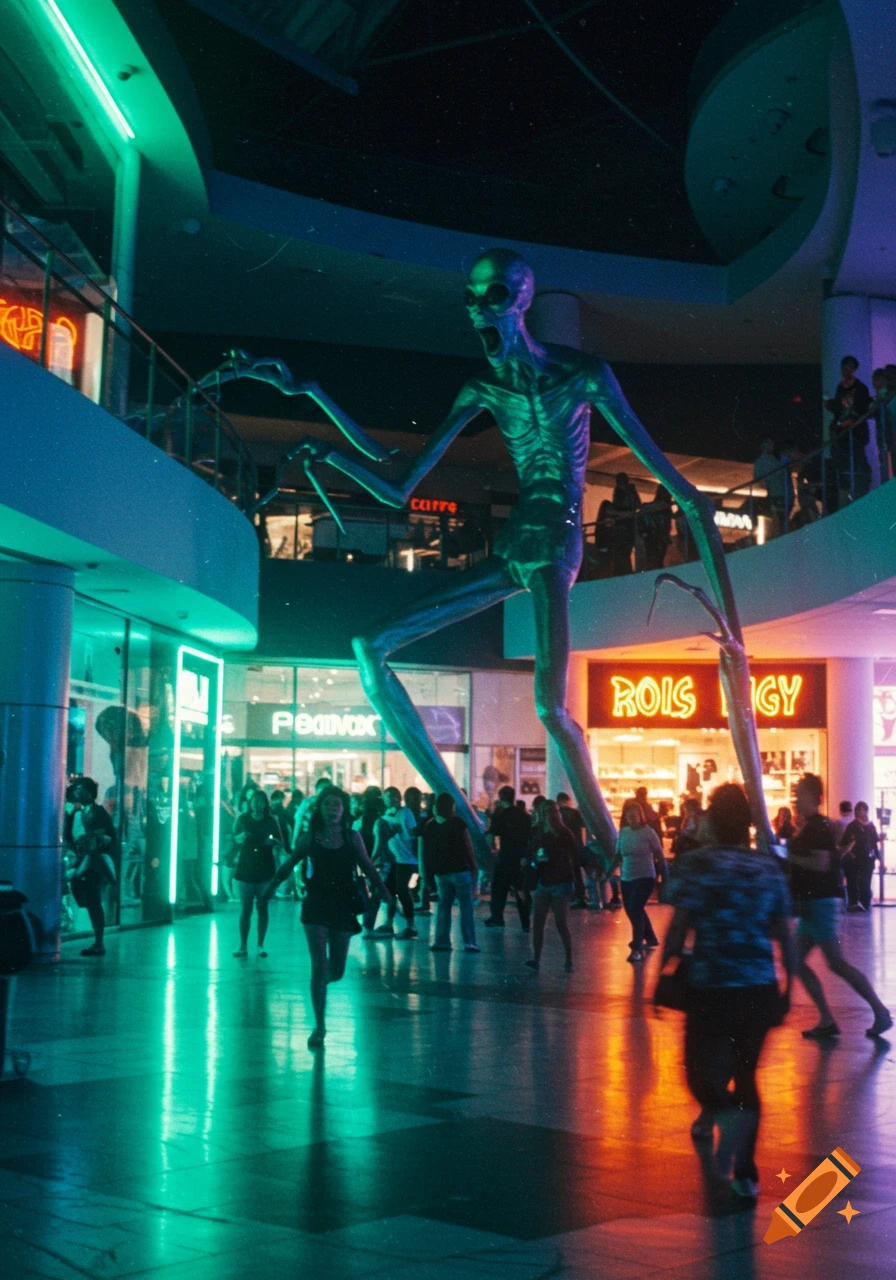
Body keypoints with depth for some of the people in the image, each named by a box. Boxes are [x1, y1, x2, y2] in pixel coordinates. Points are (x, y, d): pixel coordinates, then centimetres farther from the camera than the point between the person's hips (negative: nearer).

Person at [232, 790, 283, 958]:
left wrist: (273, 841, -18)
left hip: (265, 870, 0)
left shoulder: (271, 821, 3)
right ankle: (243, 946, -1)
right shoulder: (243, 819, 3)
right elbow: (234, 838, 5)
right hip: (245, 869, 0)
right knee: (245, 908, -2)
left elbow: (280, 845, 4)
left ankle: (260, 945, 6)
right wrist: (240, 837, -17)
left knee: (262, 908, 1)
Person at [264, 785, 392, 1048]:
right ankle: (319, 1027, 0)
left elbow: (368, 868, 5)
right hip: (316, 907, -2)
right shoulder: (310, 838, -2)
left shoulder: (352, 838, 0)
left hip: (342, 907, 2)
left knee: (336, 970, 7)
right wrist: (270, 887, 15)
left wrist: (386, 894, 2)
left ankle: (318, 985, 44)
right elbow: (289, 865, 9)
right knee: (319, 966, -8)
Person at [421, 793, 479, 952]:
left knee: (444, 905, 11)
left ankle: (442, 941, 7)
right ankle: (469, 942, -7)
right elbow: (467, 847, -9)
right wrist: (474, 868, -2)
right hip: (460, 870, -5)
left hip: (441, 872, 5)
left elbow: (426, 851, 9)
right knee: (466, 906, -2)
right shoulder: (458, 823, -9)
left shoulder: (430, 826, 7)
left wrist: (428, 872, 13)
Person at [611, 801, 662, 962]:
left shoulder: (648, 832, -10)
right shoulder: (623, 832, 4)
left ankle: (638, 949, -14)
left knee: (635, 910, -17)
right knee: (633, 911, 14)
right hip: (627, 879, 6)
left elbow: (659, 856, -8)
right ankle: (651, 938, 37)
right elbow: (618, 856, 12)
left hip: (645, 878, -6)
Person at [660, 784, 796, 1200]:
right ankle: (745, 1172, 17)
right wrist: (788, 987, 15)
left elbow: (678, 928, -10)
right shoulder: (770, 866, 4)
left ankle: (725, 1112, -23)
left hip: (711, 987, -3)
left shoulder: (697, 863, -6)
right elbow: (784, 935, 6)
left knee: (700, 1068, 10)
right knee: (745, 1073, 17)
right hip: (760, 989, 4)